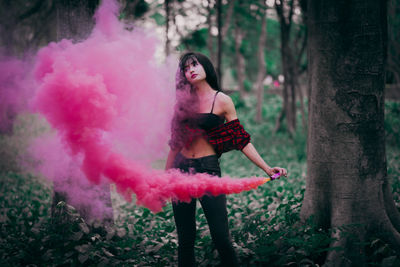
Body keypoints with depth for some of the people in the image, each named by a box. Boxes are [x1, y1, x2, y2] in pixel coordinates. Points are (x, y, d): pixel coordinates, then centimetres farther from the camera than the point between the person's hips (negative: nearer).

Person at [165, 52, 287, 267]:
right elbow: (176, 142, 13)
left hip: (208, 169, -3)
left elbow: (241, 140, -1)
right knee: (185, 238, 7)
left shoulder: (222, 101, -1)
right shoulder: (184, 100, 9)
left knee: (220, 236, -9)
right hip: (181, 169, 4)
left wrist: (267, 168, -9)